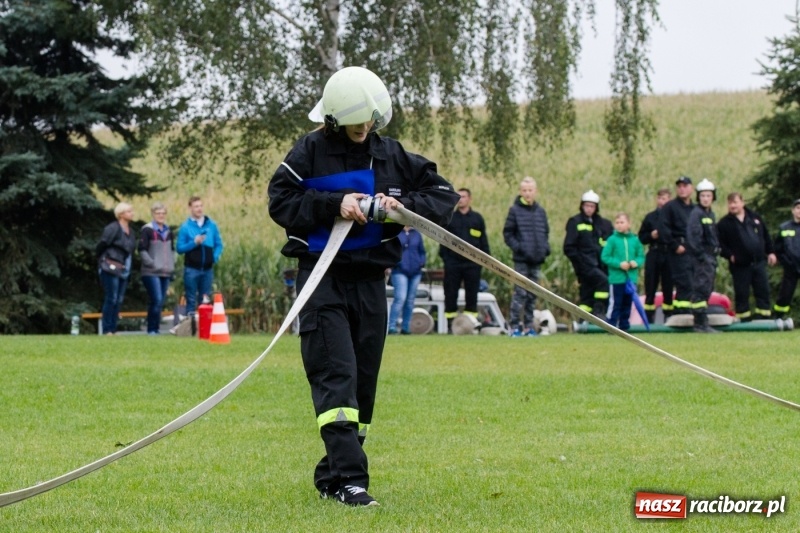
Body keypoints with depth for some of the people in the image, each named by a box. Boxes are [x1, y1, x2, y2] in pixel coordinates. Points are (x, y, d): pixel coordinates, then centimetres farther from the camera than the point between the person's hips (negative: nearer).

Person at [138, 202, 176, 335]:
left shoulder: (168, 231, 15)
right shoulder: (147, 230, -4)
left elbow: (172, 249, 24)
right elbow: (142, 250, -8)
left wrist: (172, 265, 13)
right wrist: (153, 264, -14)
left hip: (166, 273, 6)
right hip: (151, 273, -6)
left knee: (160, 302, 6)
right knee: (156, 300, -15)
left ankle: (155, 328, 12)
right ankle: (152, 328, -8)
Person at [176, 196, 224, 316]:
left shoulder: (211, 225, 6)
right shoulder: (185, 227, -3)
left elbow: (219, 244, 11)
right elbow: (180, 248, -6)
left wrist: (215, 257, -6)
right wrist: (194, 243, -19)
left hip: (207, 269, 3)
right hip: (191, 269, -3)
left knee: (206, 301, 10)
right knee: (191, 301, 1)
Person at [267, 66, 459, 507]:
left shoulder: (390, 155, 6)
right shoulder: (310, 152, -4)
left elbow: (444, 195, 7)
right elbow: (280, 202, -7)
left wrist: (403, 206, -13)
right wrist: (334, 205, -18)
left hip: (369, 280, 5)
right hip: (322, 278, -5)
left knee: (363, 379, 7)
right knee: (335, 374, -15)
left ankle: (332, 476, 18)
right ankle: (349, 478, -21)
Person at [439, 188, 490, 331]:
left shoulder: (477, 218, 8)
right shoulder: (450, 217, 7)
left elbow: (483, 240, 9)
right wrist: (444, 257, -1)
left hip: (472, 263, 0)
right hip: (453, 263, 0)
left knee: (472, 295, 3)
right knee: (450, 295, 1)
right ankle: (450, 323, 6)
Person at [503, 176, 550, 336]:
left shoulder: (540, 211, 10)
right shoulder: (515, 210, -3)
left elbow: (546, 232, 19)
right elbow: (508, 234, -3)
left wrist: (546, 247, 3)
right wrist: (517, 247, -14)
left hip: (537, 259, 5)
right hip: (521, 260, -5)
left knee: (533, 294, 9)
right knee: (520, 293, -8)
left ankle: (529, 325, 15)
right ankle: (515, 325, -5)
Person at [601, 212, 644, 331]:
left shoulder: (635, 240, 5)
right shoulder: (612, 240, -4)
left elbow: (641, 256, 10)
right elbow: (605, 257, -7)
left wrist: (636, 262, -11)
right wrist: (619, 264, -16)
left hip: (631, 277, 4)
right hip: (617, 277, -4)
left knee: (627, 303, 9)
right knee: (617, 303, -5)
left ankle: (624, 326, 17)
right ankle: (612, 326, -1)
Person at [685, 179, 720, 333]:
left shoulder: (711, 214, 17)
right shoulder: (696, 214, -10)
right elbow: (693, 236, -17)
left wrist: (716, 253, 11)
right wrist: (701, 255, -20)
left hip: (710, 257, 9)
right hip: (701, 257, -9)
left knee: (707, 290, 11)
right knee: (702, 288, -11)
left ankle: (701, 322, 16)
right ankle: (701, 323, -11)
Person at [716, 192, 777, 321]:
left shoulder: (755, 218, 10)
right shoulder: (724, 223, -2)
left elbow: (766, 236, 17)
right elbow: (719, 244, -5)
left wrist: (770, 252, 12)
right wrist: (730, 255, -15)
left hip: (759, 263, 3)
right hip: (740, 266, -3)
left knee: (763, 292, 3)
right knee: (741, 295, 0)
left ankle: (764, 319, 8)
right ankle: (745, 322, 6)